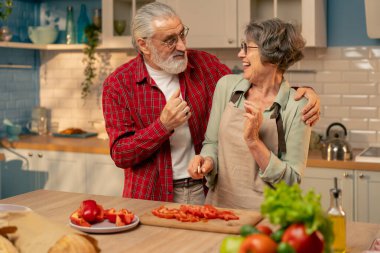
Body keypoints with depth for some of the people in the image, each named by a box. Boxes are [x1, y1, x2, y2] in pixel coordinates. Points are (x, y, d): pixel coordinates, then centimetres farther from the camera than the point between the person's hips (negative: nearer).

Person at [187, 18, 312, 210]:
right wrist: (207, 161, -8)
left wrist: (253, 140, -19)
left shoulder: (297, 106, -8)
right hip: (219, 204, 3)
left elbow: (291, 181, -9)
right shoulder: (226, 85, 2)